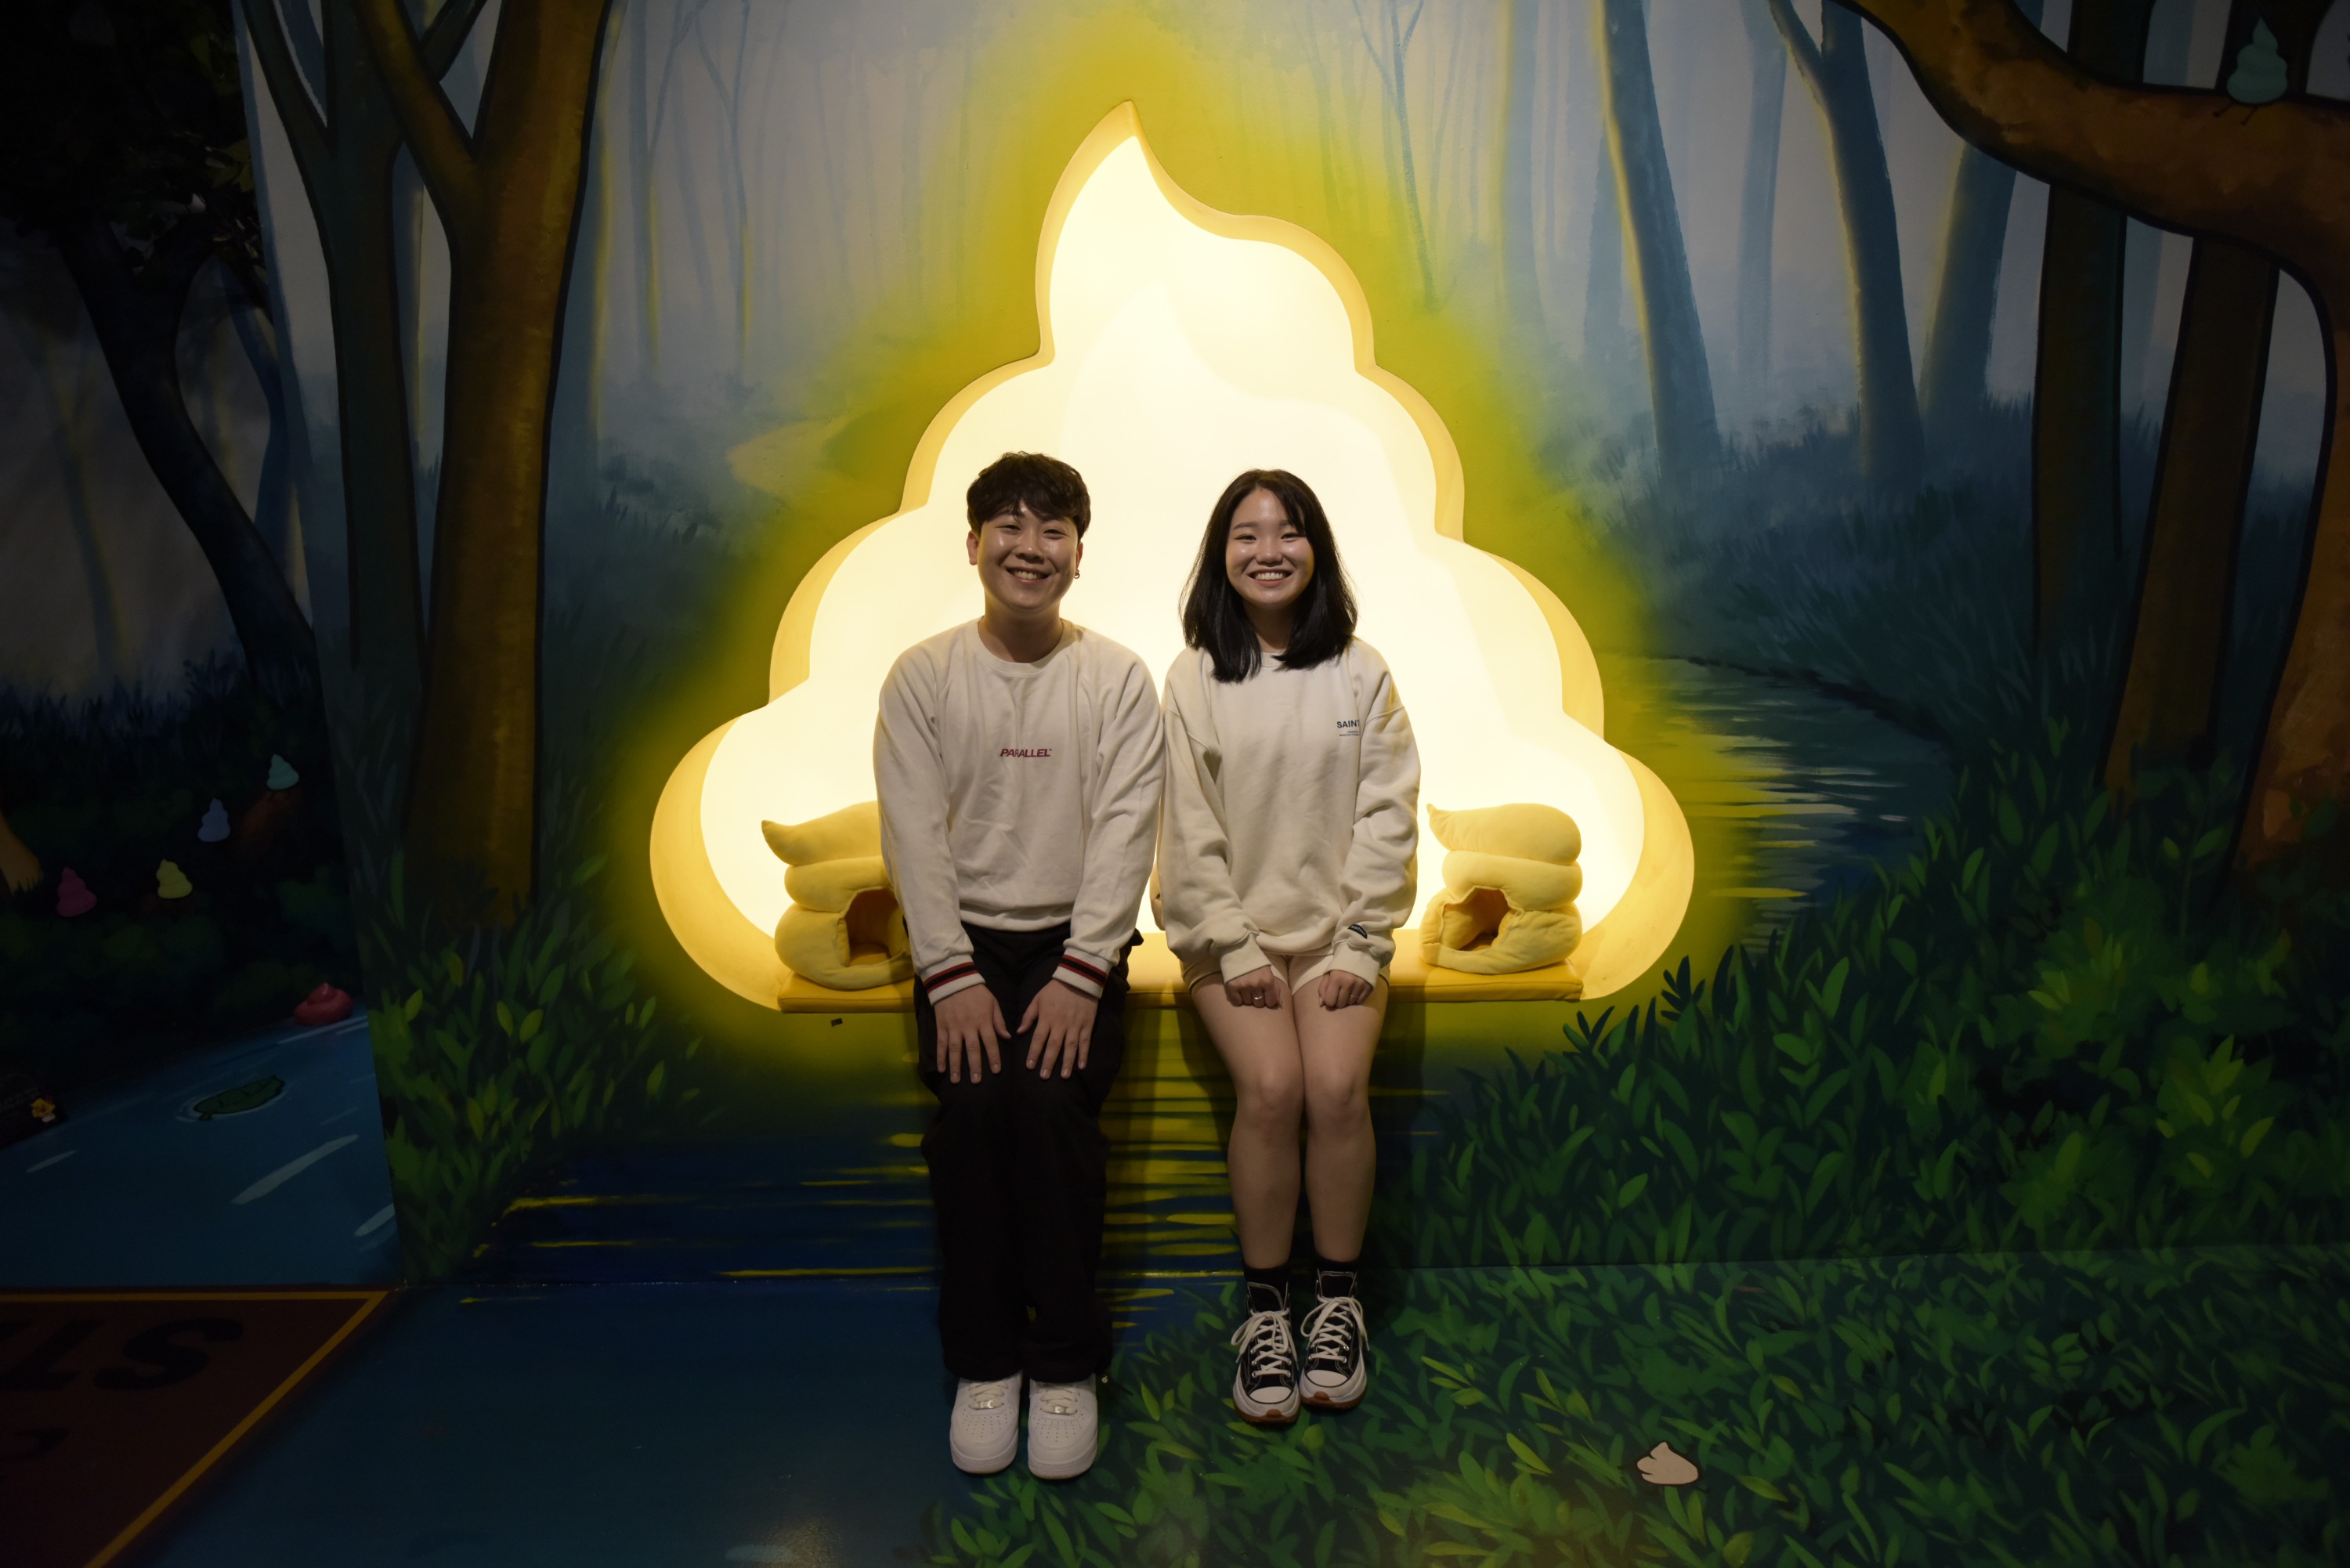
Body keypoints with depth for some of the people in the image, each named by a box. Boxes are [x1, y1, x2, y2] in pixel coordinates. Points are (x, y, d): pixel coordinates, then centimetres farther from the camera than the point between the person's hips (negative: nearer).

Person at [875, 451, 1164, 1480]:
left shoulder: (1118, 679, 1)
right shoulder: (923, 675, 2)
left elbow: (1124, 835, -6)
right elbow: (914, 836, -4)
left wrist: (1079, 977, -15)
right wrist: (952, 976, -13)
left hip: (1076, 940, -1)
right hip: (962, 937, 1)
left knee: (1052, 1096, -21)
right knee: (971, 1100, -19)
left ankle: (1067, 1364, -4)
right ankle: (983, 1360, 0)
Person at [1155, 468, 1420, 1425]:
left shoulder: (1360, 673, 4)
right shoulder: (1193, 679, 1)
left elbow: (1387, 815, 1)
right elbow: (1188, 830, -2)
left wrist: (1359, 946, -7)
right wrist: (1235, 949, -9)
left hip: (1337, 929, 1)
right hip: (1231, 932, 0)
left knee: (1338, 1087, -20)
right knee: (1269, 1087, -21)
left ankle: (1337, 1300, 0)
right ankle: (1265, 1308, -3)